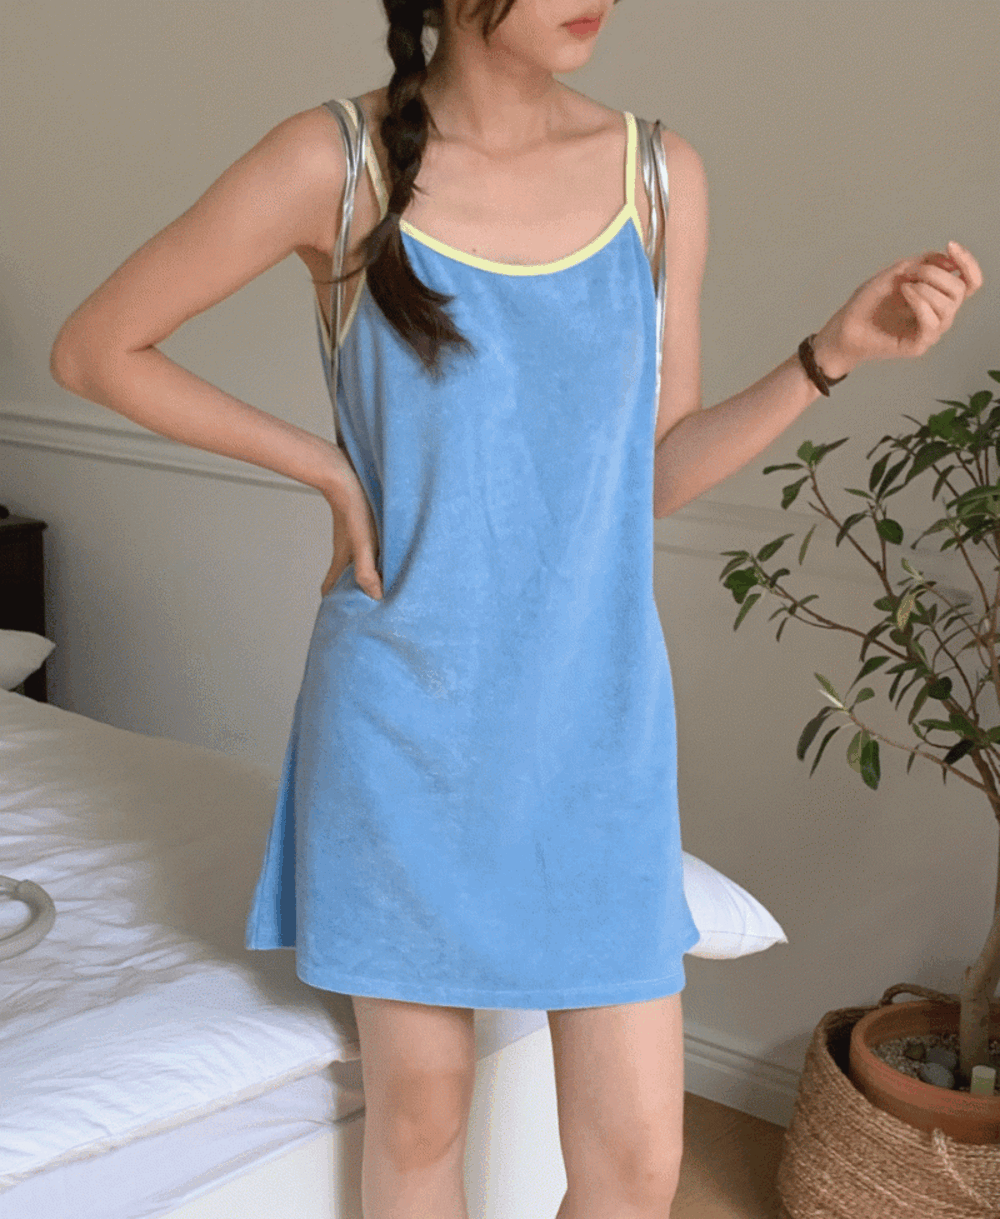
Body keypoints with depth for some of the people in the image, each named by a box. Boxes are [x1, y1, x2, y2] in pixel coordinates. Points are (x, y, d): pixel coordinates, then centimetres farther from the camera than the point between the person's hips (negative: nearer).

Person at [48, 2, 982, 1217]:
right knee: (419, 1113, 13)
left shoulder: (661, 175, 0)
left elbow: (657, 474, 7)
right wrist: (328, 468, -6)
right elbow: (91, 350, 0)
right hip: (406, 713, -2)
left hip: (597, 716, 3)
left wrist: (837, 351, -5)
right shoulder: (333, 162, -9)